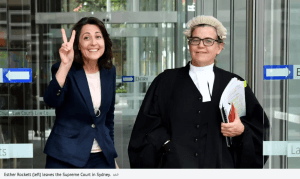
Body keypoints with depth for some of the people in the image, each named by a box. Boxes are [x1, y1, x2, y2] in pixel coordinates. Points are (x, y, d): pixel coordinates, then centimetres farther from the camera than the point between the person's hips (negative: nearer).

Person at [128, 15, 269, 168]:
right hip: (176, 164, 0)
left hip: (220, 165, 1)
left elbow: (260, 126, 10)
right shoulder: (166, 82, 9)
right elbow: (148, 123, 6)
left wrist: (242, 130, -9)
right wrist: (165, 143, -9)